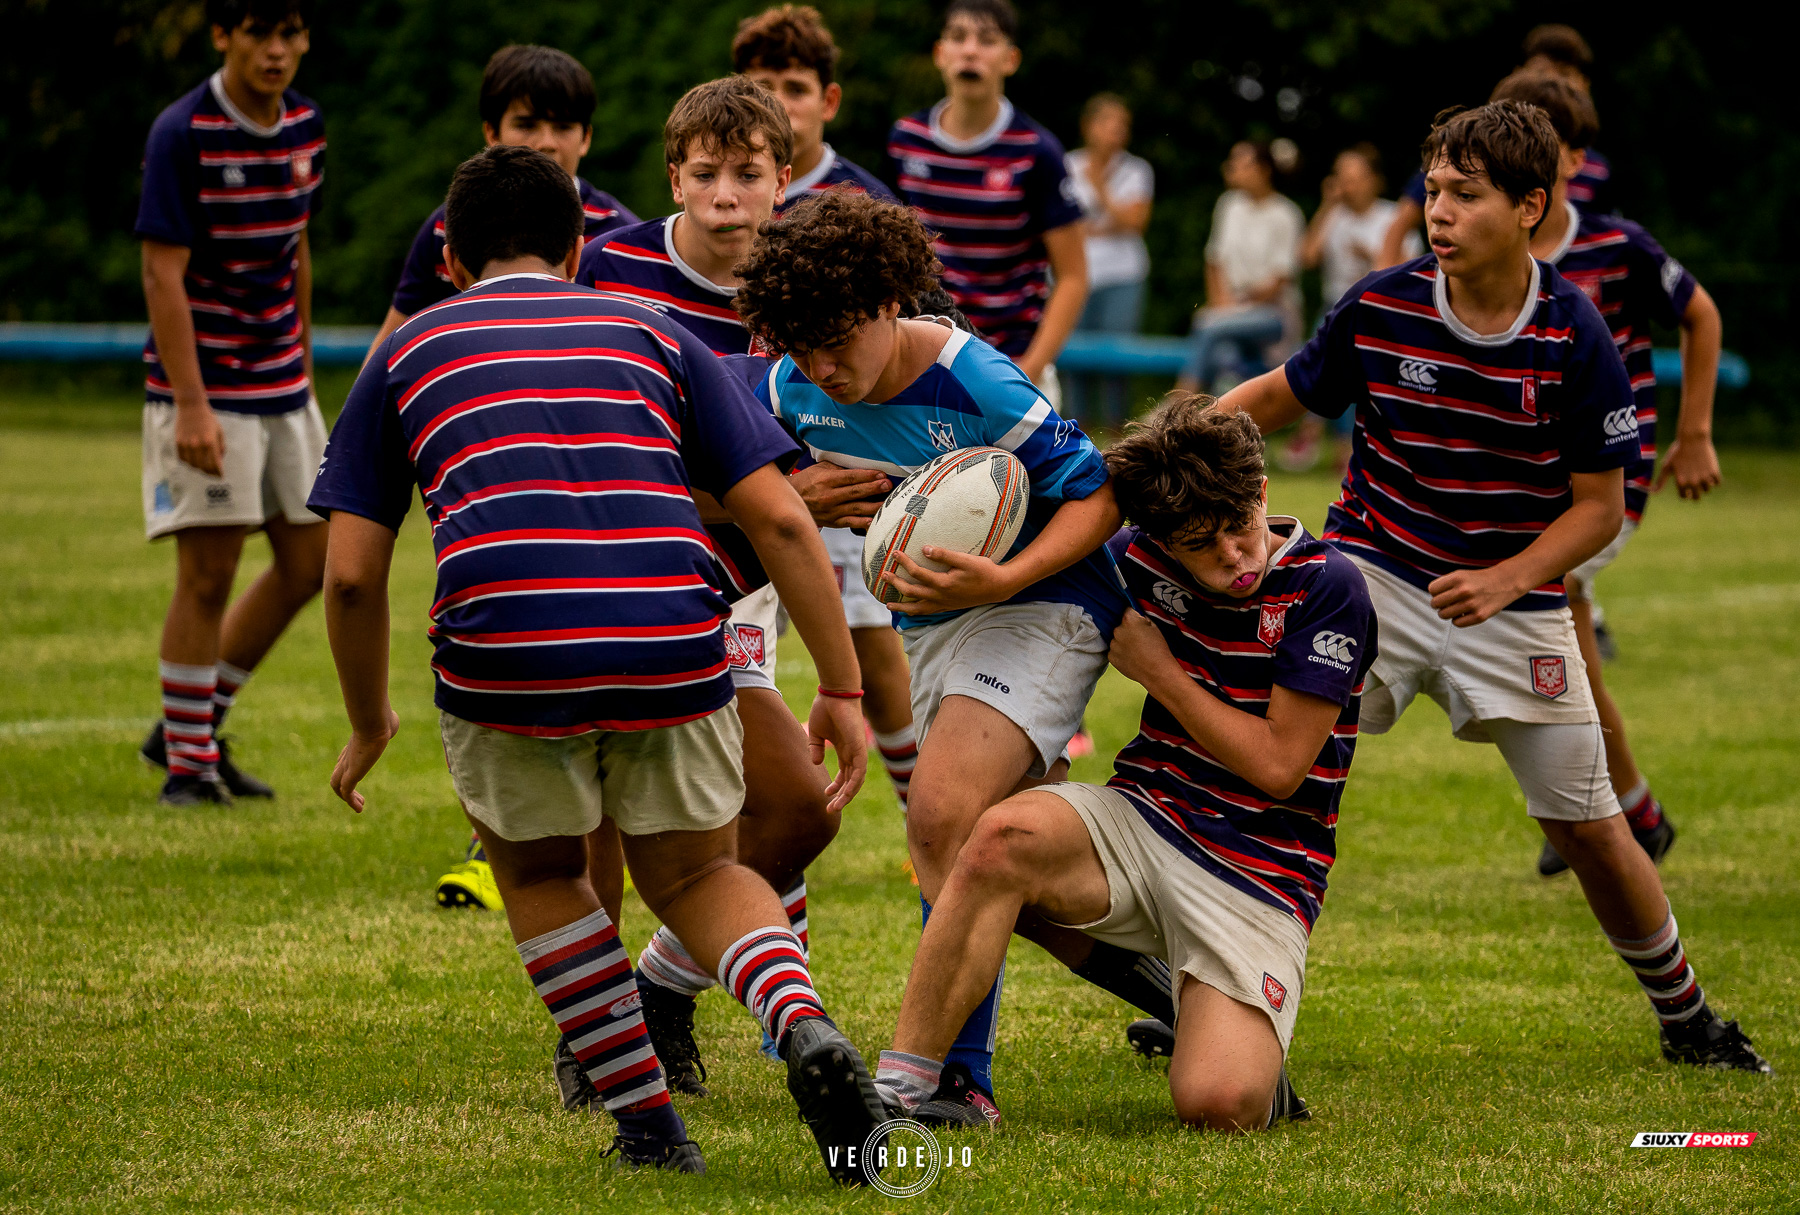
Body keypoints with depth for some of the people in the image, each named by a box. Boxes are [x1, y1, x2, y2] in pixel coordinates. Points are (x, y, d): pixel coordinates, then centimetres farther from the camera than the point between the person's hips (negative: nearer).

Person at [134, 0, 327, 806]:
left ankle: (191, 726, 22)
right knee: (207, 574, -5)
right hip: (205, 390, -7)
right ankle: (186, 762, 6)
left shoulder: (305, 127, 6)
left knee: (308, 564, 9)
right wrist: (191, 404, -21)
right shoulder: (183, 134, -15)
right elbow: (163, 272, -17)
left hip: (284, 389, 7)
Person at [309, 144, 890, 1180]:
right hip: (673, 648, 1)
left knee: (541, 877, 27)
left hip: (505, 656, -1)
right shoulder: (653, 335, 24)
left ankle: (650, 1124, 18)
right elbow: (780, 519, 13)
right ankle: (806, 1028, -6)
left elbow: (352, 573, 17)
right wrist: (842, 688, 16)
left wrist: (370, 723, 31)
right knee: (698, 876, 24)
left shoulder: (408, 354, 22)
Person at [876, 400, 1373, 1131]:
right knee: (1003, 837, -32)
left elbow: (1279, 766, -11)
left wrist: (1160, 672, -7)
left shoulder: (1326, 588, -12)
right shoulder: (1141, 560, 1)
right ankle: (900, 1085, -25)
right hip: (1142, 820, 4)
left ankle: (1256, 1055, 13)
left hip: (1258, 872, -4)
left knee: (1217, 1105, -26)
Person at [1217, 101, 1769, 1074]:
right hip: (1373, 579, 1)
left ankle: (1682, 1013, 26)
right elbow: (1280, 395, 7)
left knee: (1587, 825, 4)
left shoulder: (1573, 338, -13)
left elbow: (1599, 507, -7)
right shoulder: (1380, 308, -10)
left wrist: (1504, 581, -21)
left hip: (1515, 601, -1)